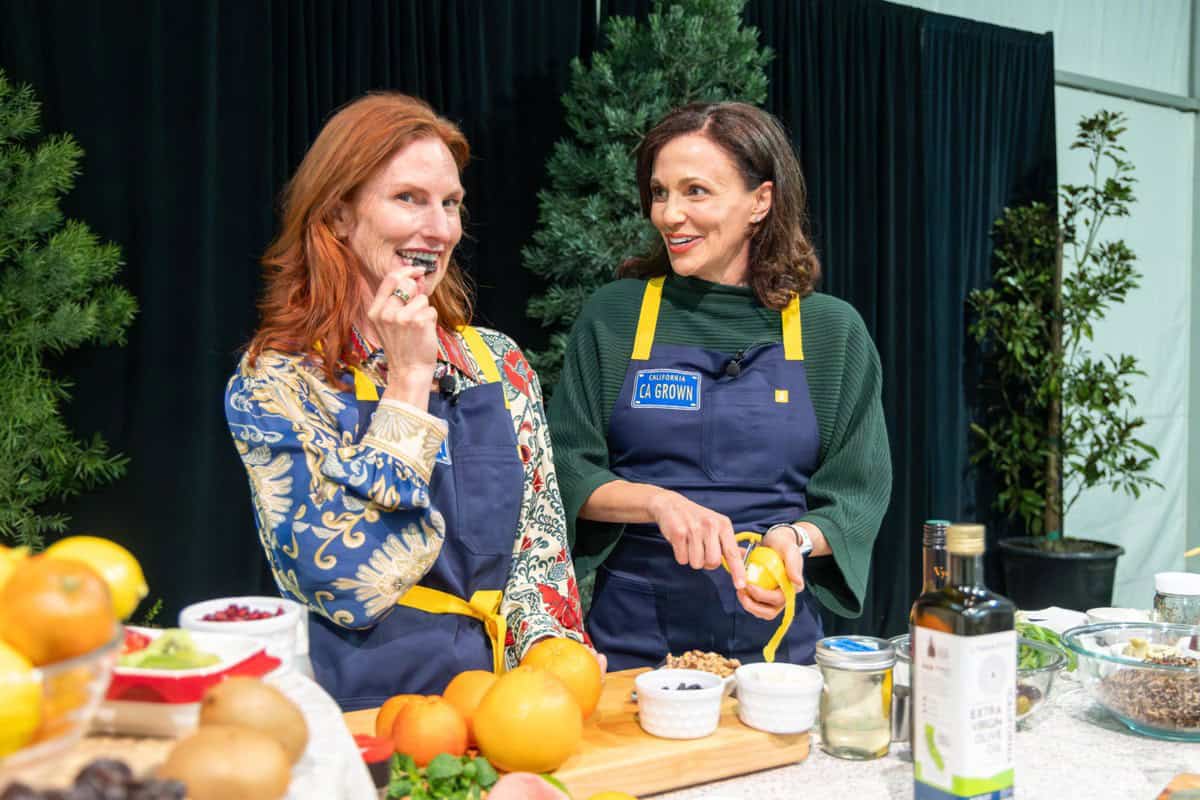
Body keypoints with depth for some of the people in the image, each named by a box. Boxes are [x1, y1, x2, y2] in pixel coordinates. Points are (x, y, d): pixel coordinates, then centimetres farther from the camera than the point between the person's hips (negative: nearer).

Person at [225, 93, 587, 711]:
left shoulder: (499, 363, 8)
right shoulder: (274, 381, -5)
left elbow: (538, 543, 10)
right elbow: (348, 588, -15)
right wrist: (408, 377, -14)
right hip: (360, 704, -2)